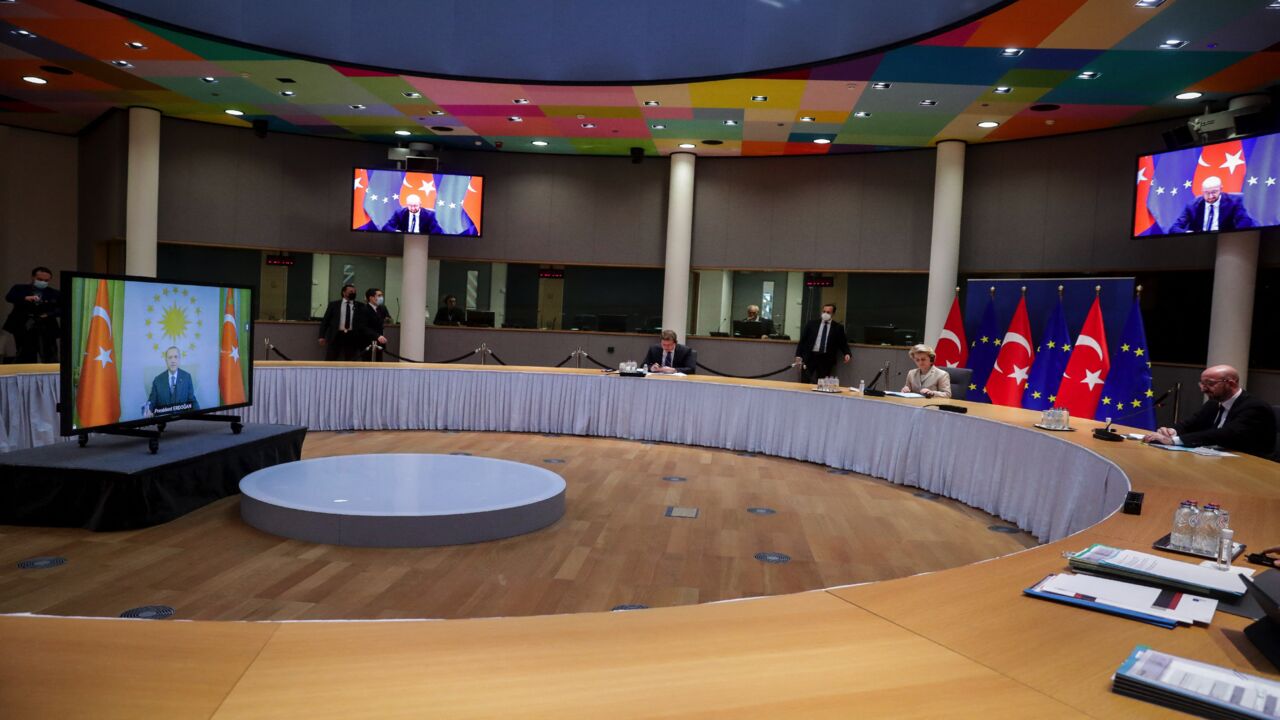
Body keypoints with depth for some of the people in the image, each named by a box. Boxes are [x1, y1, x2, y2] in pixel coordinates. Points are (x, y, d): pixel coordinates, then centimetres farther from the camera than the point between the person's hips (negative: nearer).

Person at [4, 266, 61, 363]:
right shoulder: (19, 288, 8)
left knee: (49, 358, -3)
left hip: (46, 329, 0)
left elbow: (61, 309, 1)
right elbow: (9, 297, -11)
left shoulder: (55, 294, 9)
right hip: (23, 328, 0)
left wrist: (48, 314, -18)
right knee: (25, 357, 6)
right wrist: (26, 298, -30)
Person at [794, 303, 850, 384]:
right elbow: (802, 340, 7)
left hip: (826, 360, 0)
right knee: (804, 382, -6)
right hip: (810, 357, 0)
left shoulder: (838, 327, 6)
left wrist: (847, 354, -10)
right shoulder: (812, 324, 7)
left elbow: (843, 343, 9)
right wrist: (798, 355, -1)